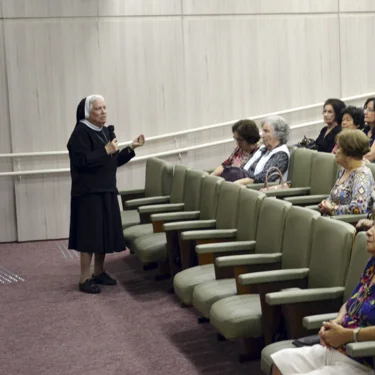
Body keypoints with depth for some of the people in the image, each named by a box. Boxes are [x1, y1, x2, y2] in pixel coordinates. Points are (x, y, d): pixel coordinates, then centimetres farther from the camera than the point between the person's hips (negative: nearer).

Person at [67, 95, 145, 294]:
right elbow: (81, 161, -22)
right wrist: (105, 151, -24)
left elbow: (114, 161, 17)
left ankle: (99, 272, 23)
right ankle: (84, 279, -3)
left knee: (105, 232, 11)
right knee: (90, 234, -8)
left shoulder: (106, 131, 14)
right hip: (88, 192, -8)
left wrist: (131, 148, 7)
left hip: (106, 191, 8)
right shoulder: (80, 133, -11)